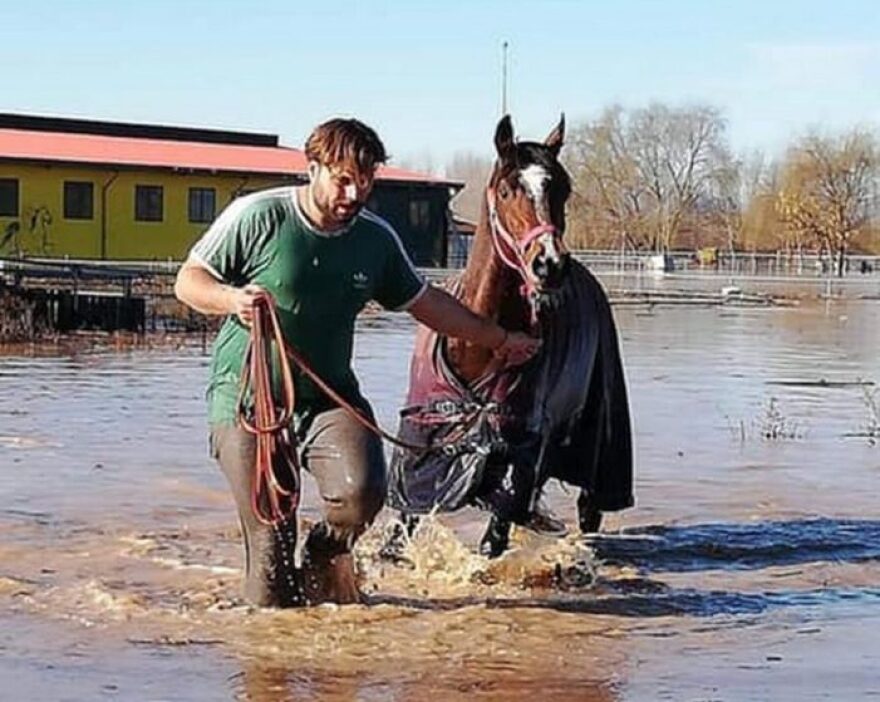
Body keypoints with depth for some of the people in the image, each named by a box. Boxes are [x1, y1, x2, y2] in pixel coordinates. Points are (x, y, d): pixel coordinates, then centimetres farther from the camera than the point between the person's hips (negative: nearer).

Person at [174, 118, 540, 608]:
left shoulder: (378, 239, 5)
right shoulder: (258, 216, -8)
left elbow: (425, 302, 20)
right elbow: (188, 282, -3)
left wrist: (498, 339, 26)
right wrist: (231, 299, -25)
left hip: (330, 397, 3)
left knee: (363, 490, -23)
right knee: (269, 535, -8)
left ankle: (327, 556, 10)